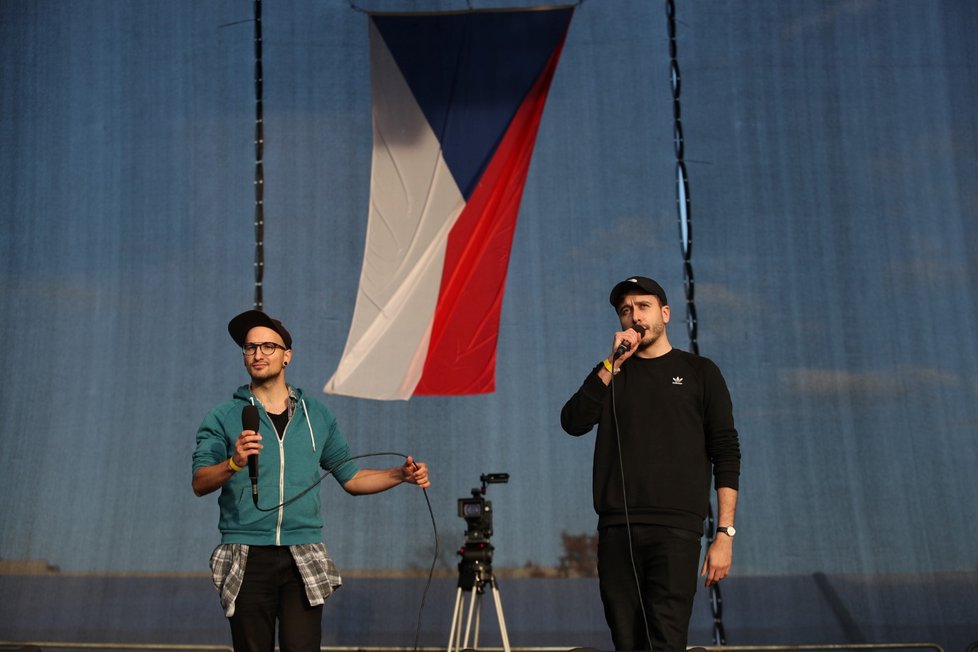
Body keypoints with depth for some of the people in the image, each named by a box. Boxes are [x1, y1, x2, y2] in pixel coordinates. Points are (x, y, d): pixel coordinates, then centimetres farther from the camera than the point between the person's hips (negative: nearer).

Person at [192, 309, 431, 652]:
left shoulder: (317, 415, 14)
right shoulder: (224, 418, 6)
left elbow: (351, 477, 19)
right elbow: (199, 483, -6)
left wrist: (401, 474, 4)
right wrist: (233, 463, -25)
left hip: (303, 559, 1)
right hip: (248, 559, -1)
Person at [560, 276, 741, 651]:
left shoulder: (699, 373, 10)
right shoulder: (610, 374, 18)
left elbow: (726, 455, 4)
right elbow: (574, 423, 0)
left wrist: (725, 533, -5)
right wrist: (612, 363, -5)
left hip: (676, 531, -3)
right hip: (616, 530, 3)